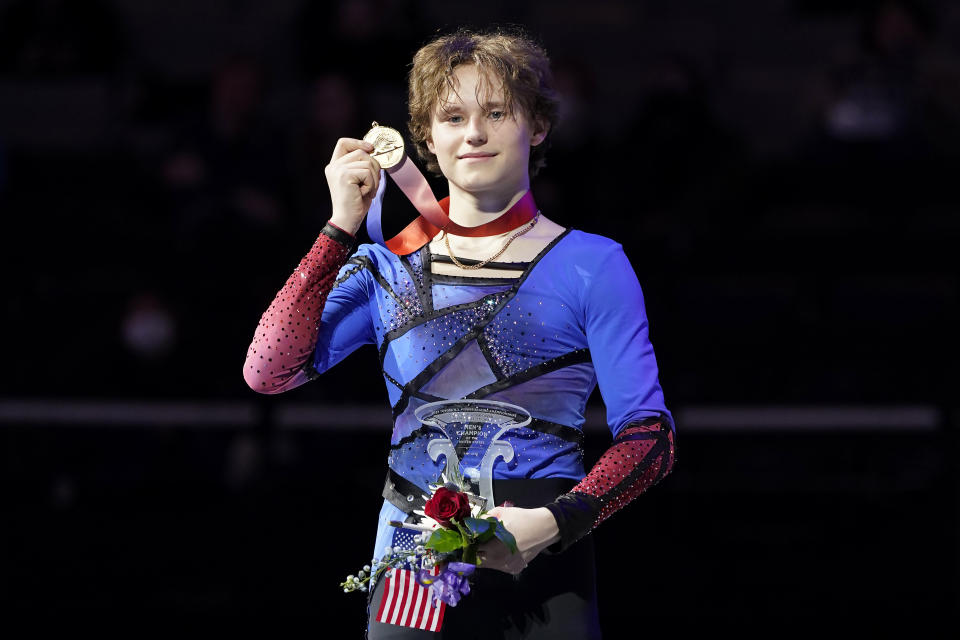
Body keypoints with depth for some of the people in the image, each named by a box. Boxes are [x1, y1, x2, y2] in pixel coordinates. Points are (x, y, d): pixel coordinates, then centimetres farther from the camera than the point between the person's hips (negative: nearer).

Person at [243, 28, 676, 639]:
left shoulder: (591, 265, 1)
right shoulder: (387, 268, 10)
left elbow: (649, 435, -4)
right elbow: (268, 372, -3)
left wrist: (554, 523, -20)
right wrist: (342, 227, -5)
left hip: (540, 574, -2)